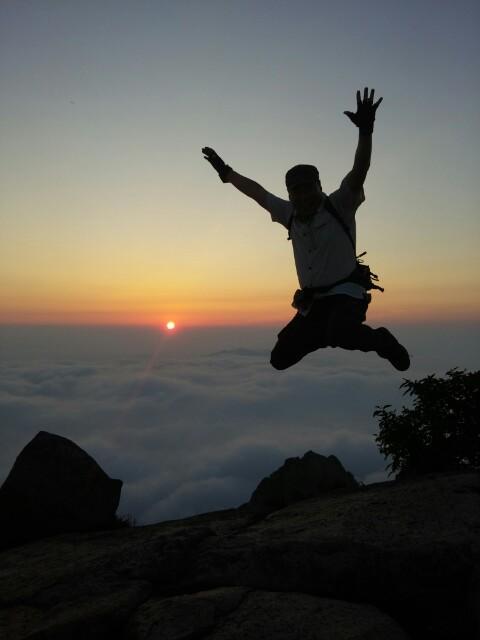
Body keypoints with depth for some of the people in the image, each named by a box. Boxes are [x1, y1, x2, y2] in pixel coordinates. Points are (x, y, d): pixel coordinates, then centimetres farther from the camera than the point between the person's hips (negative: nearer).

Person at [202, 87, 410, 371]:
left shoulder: (339, 206, -6)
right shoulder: (290, 215, 8)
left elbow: (358, 173, -22)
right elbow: (257, 192, 20)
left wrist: (365, 131, -36)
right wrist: (226, 172, 28)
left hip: (346, 293, -6)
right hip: (312, 302, 6)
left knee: (339, 334, -38)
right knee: (281, 358, 1)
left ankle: (382, 341, -4)